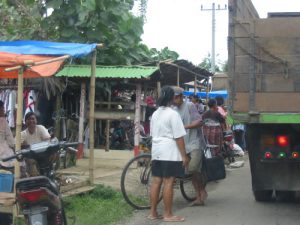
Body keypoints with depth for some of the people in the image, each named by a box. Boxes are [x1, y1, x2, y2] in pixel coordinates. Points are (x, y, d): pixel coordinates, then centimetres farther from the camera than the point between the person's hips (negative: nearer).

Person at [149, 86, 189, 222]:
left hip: (156, 151, 8)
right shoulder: (173, 114, -12)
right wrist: (184, 155, -9)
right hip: (170, 152, -8)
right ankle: (168, 215, -2)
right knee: (168, 182, -5)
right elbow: (178, 137, -13)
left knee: (156, 181, 10)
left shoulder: (155, 114, 12)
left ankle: (153, 213, 13)